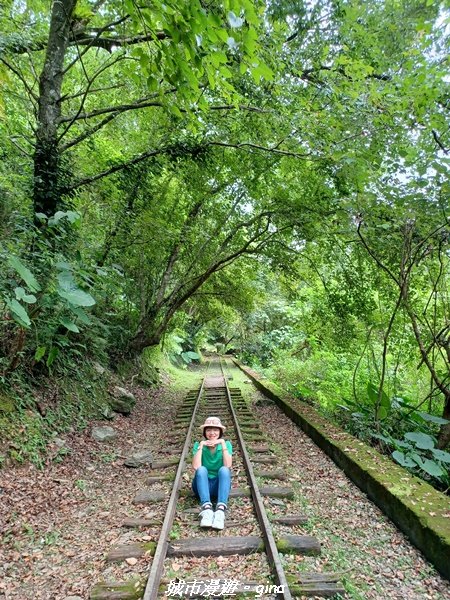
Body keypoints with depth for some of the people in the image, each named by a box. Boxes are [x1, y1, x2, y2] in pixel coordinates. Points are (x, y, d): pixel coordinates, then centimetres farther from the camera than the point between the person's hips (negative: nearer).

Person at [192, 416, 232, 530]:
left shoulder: (226, 444, -4)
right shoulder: (198, 445, -5)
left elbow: (228, 465, -22)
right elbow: (196, 467, -22)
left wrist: (222, 443, -25)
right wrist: (201, 445, -23)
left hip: (219, 485, 0)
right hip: (202, 486, 0)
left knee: (224, 469, -31)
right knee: (202, 469, -30)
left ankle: (220, 509, -46)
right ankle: (206, 508, -46)